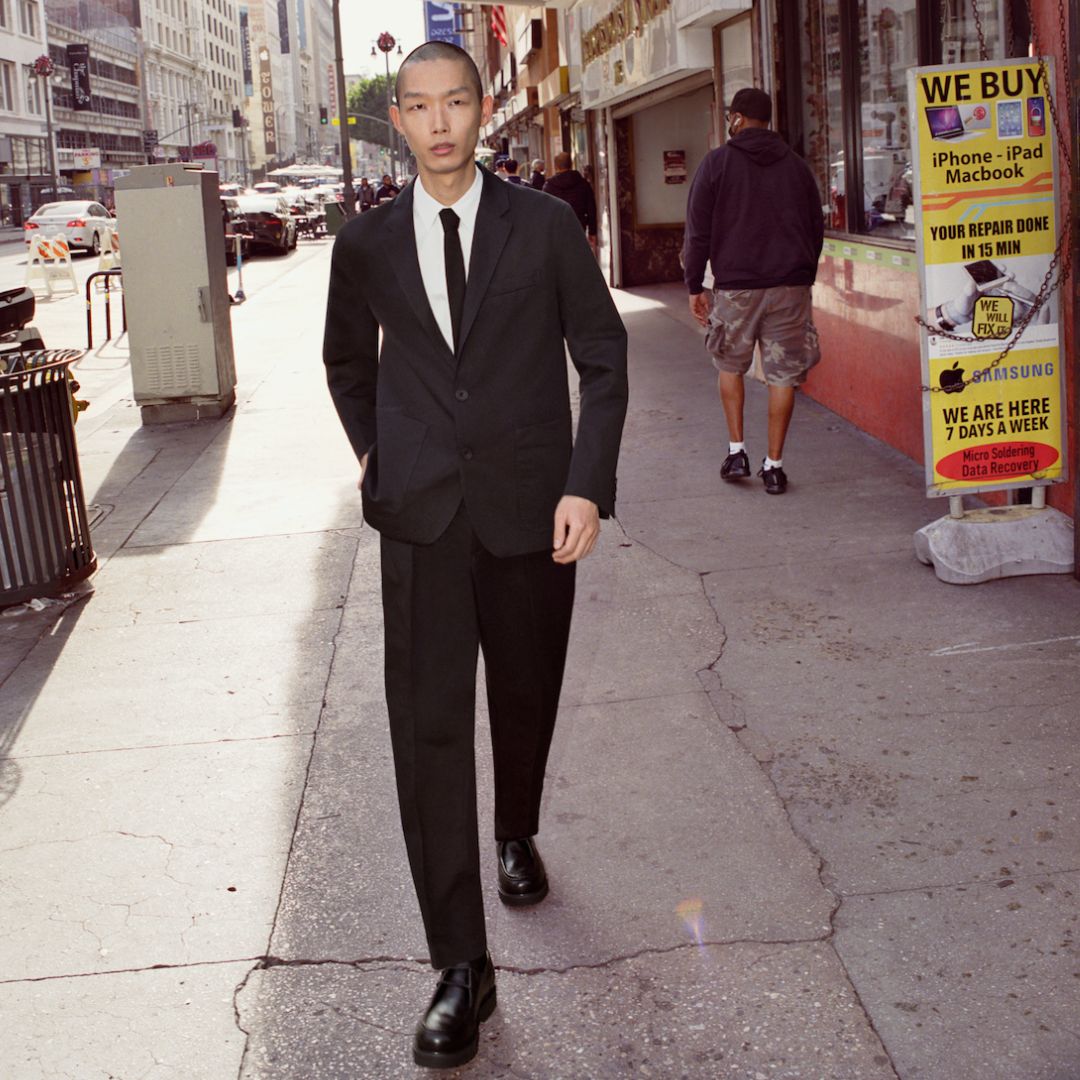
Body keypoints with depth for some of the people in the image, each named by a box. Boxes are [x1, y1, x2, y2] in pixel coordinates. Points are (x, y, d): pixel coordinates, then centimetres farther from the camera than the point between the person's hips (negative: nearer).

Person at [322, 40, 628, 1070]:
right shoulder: (367, 243, 6)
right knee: (428, 724, -6)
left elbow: (603, 358, 1)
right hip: (420, 515, 1)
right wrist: (374, 454, 12)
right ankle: (460, 966, -1)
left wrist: (587, 484, -8)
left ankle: (517, 834, 47)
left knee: (524, 699, 15)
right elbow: (346, 359, 22)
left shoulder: (545, 226, 0)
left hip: (530, 509, 0)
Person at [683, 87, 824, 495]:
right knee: (783, 374, 4)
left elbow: (698, 230, -3)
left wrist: (694, 285, 4)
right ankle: (774, 465, 6)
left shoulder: (717, 163, -1)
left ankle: (736, 450, 14)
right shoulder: (796, 165, 10)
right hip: (790, 286, 2)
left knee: (730, 365, 18)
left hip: (735, 286, -2)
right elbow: (817, 228, 15)